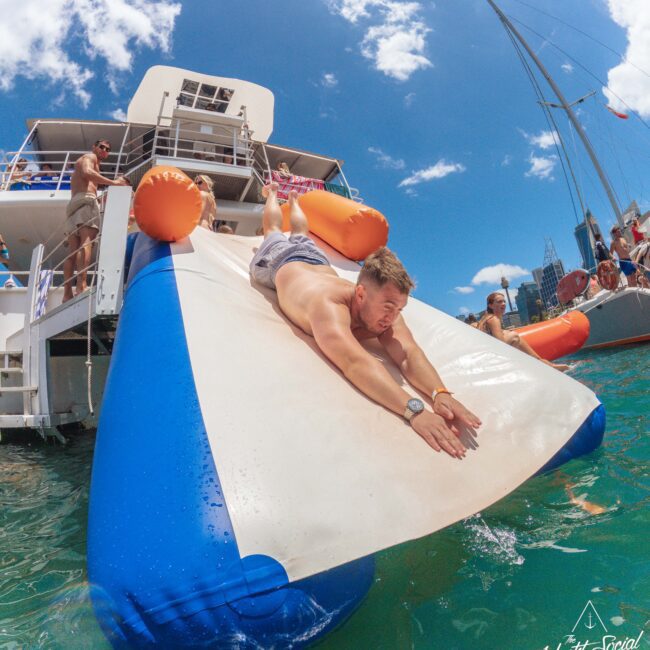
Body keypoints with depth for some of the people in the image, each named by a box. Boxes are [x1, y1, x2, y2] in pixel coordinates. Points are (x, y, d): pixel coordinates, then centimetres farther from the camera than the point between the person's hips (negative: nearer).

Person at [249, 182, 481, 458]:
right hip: (281, 265, -3)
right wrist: (414, 409, -82)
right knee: (274, 233, 31)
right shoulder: (329, 305, -58)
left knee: (301, 236, 38)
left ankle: (293, 199, 67)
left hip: (318, 264, 3)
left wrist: (440, 393, -69)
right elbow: (355, 362, -73)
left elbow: (409, 354, -50)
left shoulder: (385, 306, -41)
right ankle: (272, 192, 60)